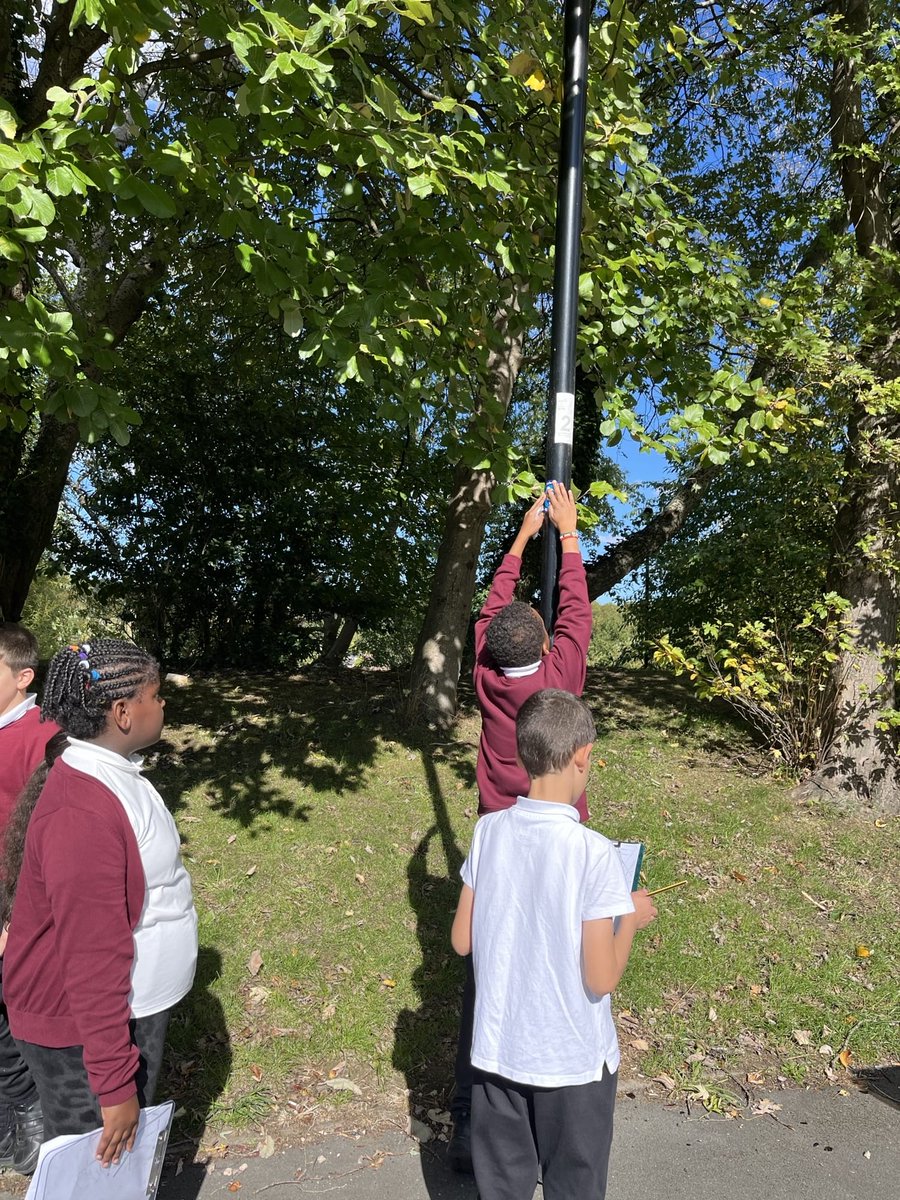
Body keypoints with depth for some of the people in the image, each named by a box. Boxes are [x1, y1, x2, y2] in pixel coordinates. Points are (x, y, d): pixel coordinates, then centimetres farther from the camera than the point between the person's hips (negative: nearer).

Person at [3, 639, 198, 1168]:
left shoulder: (112, 771, 2)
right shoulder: (82, 812, -31)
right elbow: (92, 961, -28)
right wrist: (114, 1085, -21)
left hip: (134, 1007, 9)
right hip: (84, 1030, -9)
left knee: (128, 1149, 25)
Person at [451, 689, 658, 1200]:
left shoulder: (489, 832, -11)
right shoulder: (593, 852, -24)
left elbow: (462, 941, -1)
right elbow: (600, 980, -18)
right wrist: (631, 918, -3)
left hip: (498, 1049, 4)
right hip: (573, 1061, -3)